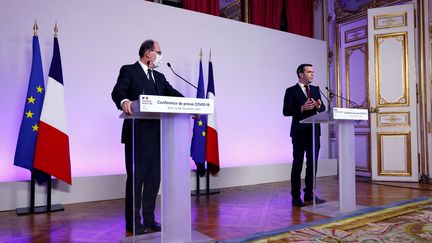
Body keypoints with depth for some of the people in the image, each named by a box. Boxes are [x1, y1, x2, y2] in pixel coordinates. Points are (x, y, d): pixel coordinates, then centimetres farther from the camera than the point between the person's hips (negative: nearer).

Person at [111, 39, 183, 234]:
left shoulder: (159, 77, 20)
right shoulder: (128, 71, 0)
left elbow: (173, 93, 9)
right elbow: (117, 92, -15)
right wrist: (124, 101, -38)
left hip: (156, 135, 7)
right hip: (137, 135, -7)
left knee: (154, 177, 10)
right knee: (136, 177, 0)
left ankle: (149, 220, 22)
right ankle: (133, 222, 12)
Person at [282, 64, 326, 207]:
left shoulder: (316, 90, 14)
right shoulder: (291, 91, -2)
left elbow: (323, 109, 13)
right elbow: (286, 111, -9)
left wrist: (319, 106, -9)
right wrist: (302, 108, -20)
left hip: (314, 132, 5)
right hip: (299, 132, -5)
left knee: (312, 163, 9)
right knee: (297, 164, 2)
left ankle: (309, 194, 21)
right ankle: (296, 196, 11)